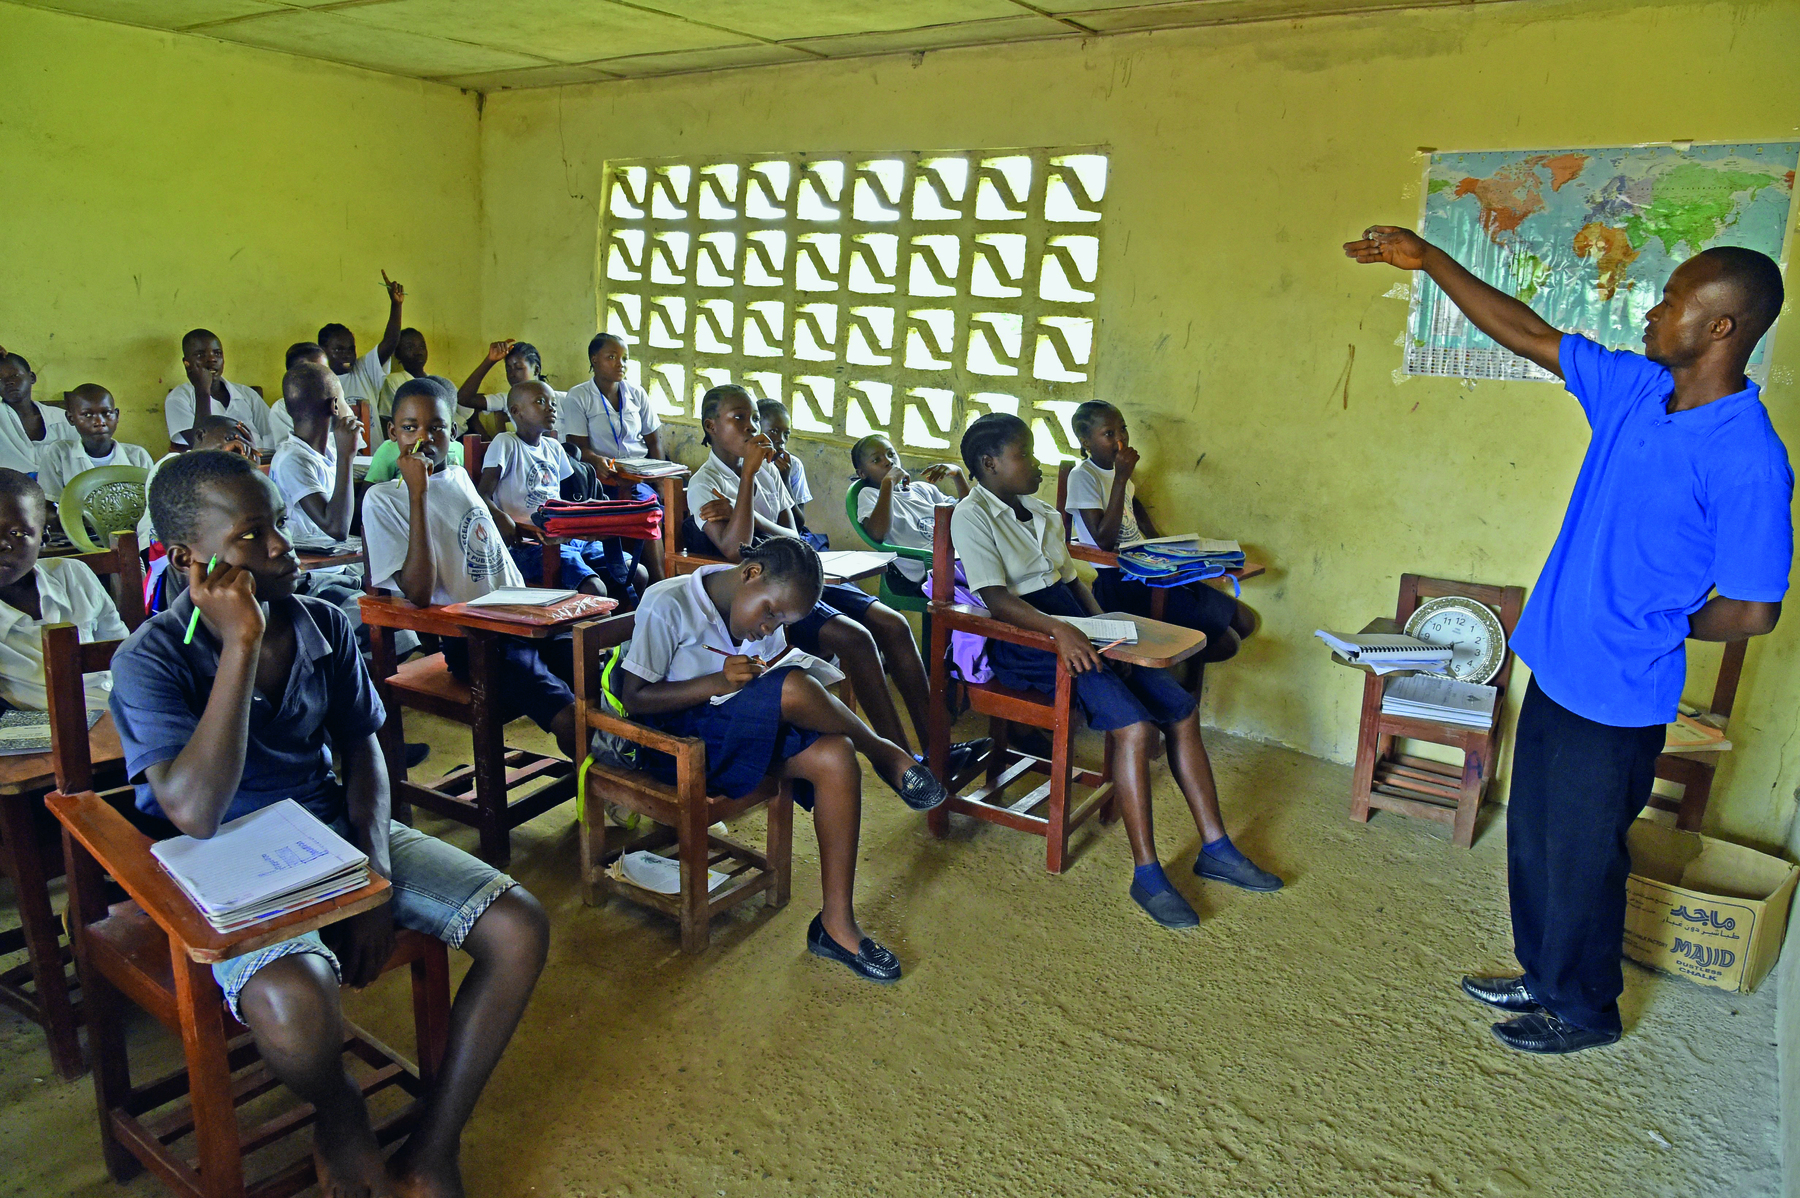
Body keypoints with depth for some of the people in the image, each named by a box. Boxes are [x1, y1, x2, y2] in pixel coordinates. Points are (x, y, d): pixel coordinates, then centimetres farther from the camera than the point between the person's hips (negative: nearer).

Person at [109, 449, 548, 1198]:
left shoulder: (324, 626, -2)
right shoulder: (150, 661, -16)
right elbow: (196, 814, -29)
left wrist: (376, 871, -6)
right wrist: (243, 643, -29)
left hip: (336, 833, 5)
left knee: (520, 928, -13)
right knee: (296, 1008, -37)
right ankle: (339, 1112, 3)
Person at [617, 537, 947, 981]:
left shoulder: (756, 612, 8)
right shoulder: (666, 605, -14)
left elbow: (771, 701, 15)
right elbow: (633, 697, -15)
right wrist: (719, 682, -23)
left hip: (741, 735, 7)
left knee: (835, 755, -21)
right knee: (795, 687, -31)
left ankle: (837, 925, -16)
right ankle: (885, 753, -5)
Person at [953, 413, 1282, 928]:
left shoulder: (1042, 513, 20)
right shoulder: (972, 516, -6)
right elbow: (995, 597, -19)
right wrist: (1057, 629, -34)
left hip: (1076, 630, 8)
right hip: (1024, 638, -8)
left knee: (1182, 709, -4)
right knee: (1134, 725, -25)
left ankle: (1215, 849, 5)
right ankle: (1147, 875, -15)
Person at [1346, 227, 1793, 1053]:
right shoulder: (1632, 387, -1)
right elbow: (1527, 334, 7)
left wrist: (1651, 628, -4)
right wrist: (1429, 261, 6)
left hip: (1617, 696, -7)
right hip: (1557, 666, 8)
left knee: (1582, 858, 9)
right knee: (1534, 838, 20)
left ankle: (1584, 1010, 33)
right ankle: (1544, 976, 41)